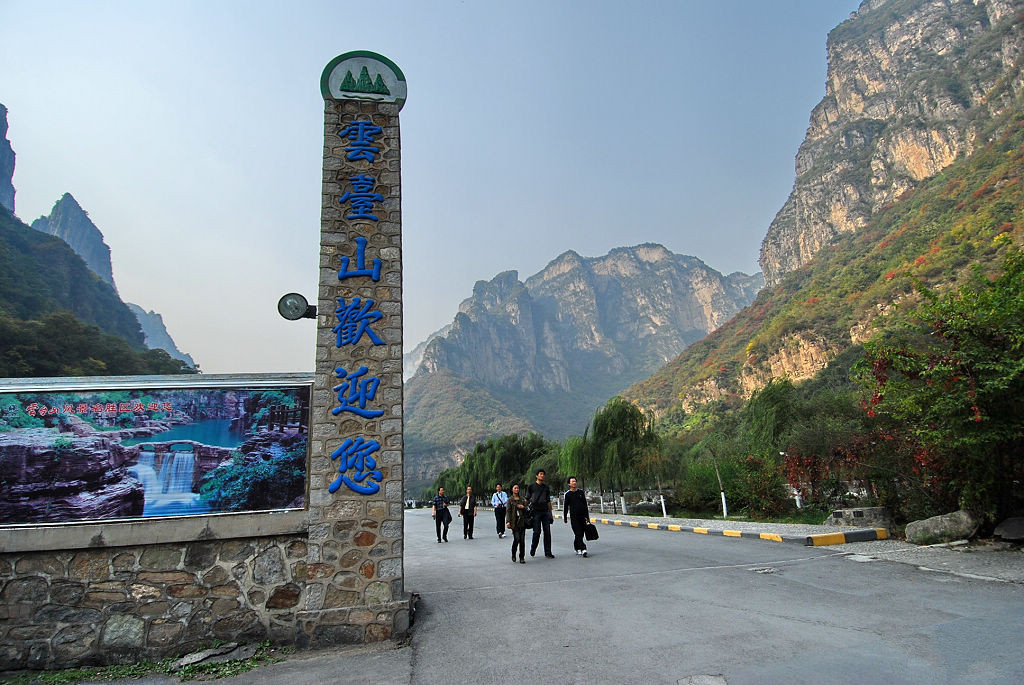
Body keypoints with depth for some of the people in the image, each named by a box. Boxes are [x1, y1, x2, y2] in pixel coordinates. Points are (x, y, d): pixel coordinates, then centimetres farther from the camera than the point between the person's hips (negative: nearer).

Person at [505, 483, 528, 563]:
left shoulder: (522, 498, 13)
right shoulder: (510, 499, 5)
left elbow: (527, 508, 15)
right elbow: (508, 511, -1)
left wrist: (523, 507, -6)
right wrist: (508, 521, -12)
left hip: (522, 521, 3)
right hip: (514, 521, -3)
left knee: (522, 539, -1)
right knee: (516, 538, -12)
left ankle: (522, 557, 8)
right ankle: (513, 555, 11)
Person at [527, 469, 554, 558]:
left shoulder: (546, 487, 16)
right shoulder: (532, 486, 5)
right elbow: (527, 499, 5)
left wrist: (551, 513, 16)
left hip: (545, 511, 4)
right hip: (536, 511, -4)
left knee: (547, 532, 0)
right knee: (537, 532, -4)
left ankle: (548, 552, 7)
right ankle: (533, 549, 17)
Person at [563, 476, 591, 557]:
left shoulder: (581, 492, 10)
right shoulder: (567, 494, 2)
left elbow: (585, 505, 13)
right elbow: (565, 507, 6)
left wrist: (587, 516, 11)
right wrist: (565, 517, 5)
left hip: (582, 517, 3)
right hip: (574, 517, -3)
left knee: (580, 534, 6)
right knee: (578, 533, -11)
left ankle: (577, 548, 22)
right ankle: (583, 549, -16)